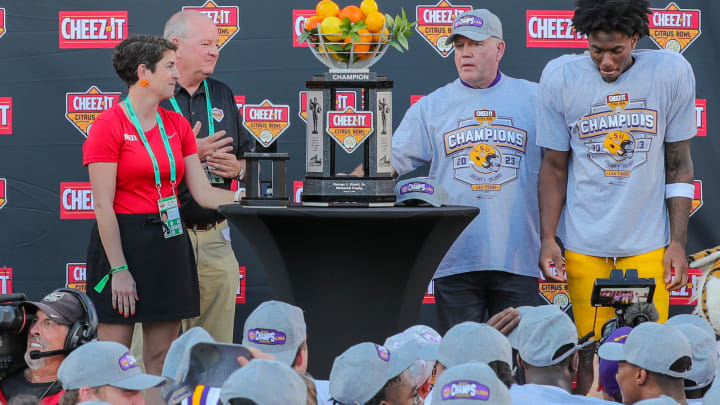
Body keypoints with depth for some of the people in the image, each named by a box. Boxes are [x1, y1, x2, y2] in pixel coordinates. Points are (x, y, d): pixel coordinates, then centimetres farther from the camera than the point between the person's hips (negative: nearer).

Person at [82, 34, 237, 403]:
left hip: (169, 243, 7)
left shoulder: (177, 124, 10)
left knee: (161, 358, 7)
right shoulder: (110, 125, -10)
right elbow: (103, 205, -13)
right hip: (123, 240, -7)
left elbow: (202, 192, 7)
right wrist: (119, 269, -17)